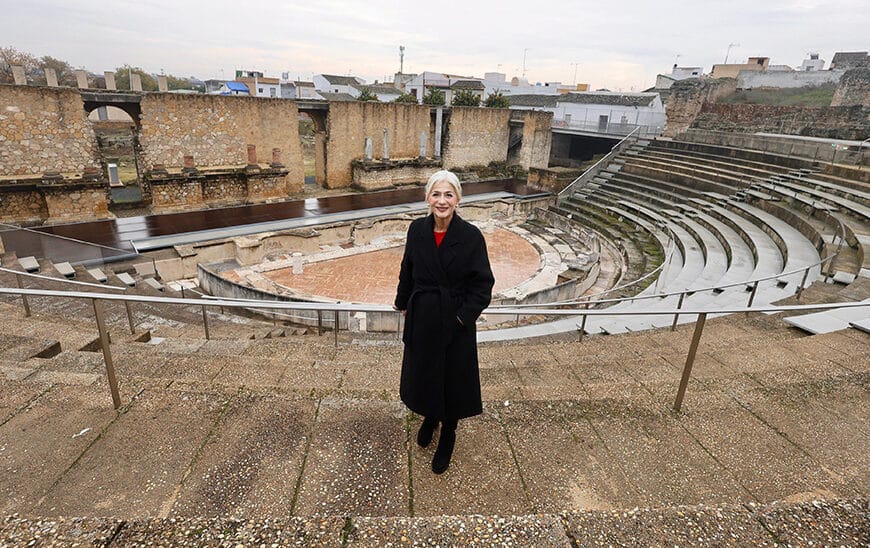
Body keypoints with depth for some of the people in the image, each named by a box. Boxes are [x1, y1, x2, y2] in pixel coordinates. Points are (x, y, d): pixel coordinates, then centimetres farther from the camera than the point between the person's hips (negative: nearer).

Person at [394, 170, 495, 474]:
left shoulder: (471, 236, -15)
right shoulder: (417, 229, -4)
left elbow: (483, 283, -11)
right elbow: (407, 271, 8)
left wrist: (464, 315, -15)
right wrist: (403, 304, 10)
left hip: (455, 322, -3)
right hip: (421, 318, 4)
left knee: (453, 378, 11)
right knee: (422, 372, 19)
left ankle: (447, 436, 37)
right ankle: (430, 417, 50)